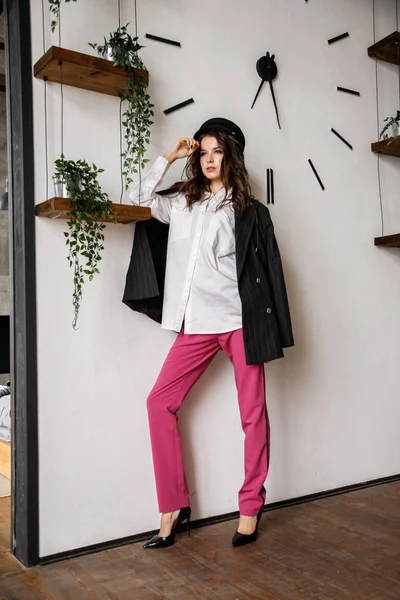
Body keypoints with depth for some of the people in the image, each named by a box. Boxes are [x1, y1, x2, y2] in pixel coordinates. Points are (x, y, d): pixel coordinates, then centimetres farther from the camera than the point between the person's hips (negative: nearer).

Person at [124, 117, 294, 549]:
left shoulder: (248, 211, 5)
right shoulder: (181, 201, 16)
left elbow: (263, 269, 2)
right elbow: (139, 201, 15)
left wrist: (264, 329, -5)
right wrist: (168, 157, 10)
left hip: (239, 320, -3)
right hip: (196, 324, 4)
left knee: (252, 412, 1)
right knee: (160, 402, -4)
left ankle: (251, 506, 17)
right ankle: (174, 506, 6)